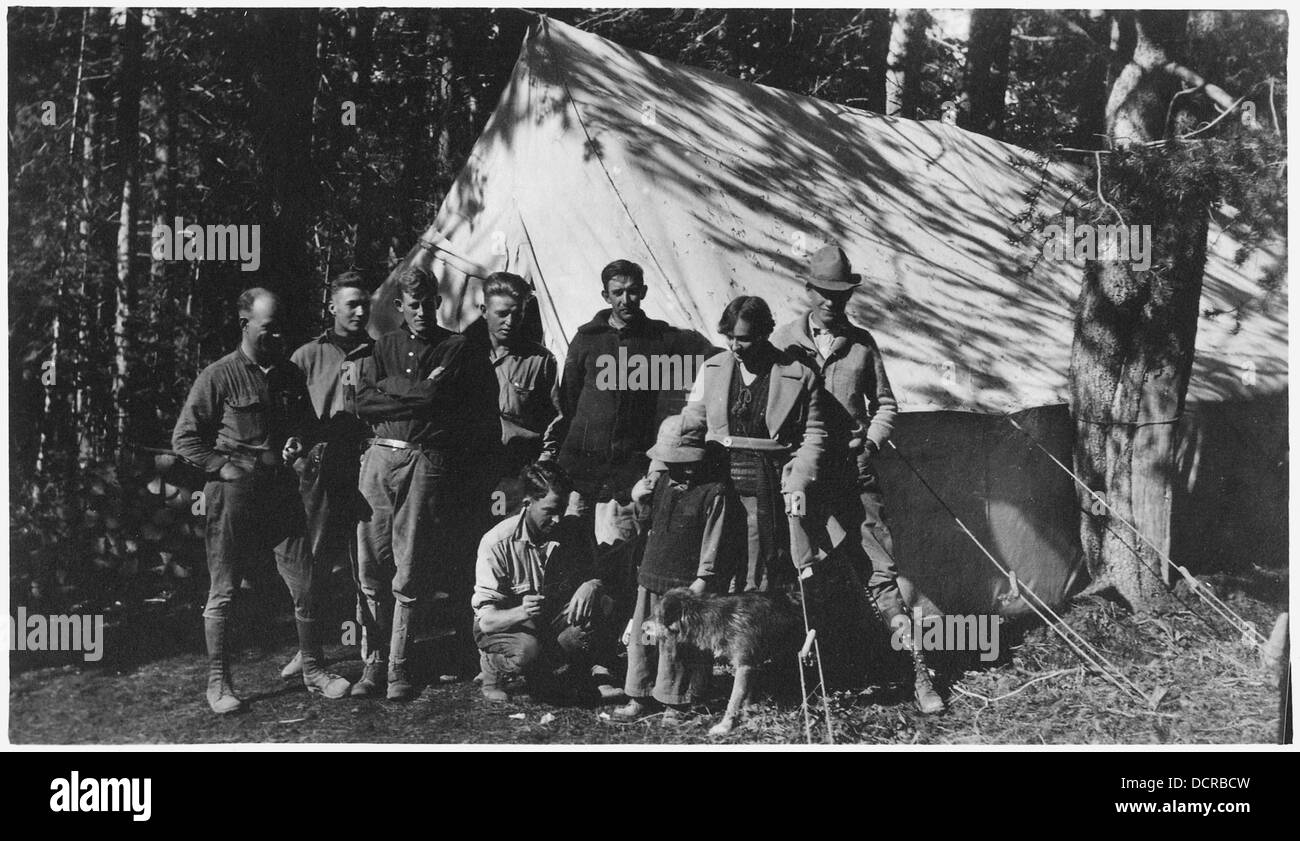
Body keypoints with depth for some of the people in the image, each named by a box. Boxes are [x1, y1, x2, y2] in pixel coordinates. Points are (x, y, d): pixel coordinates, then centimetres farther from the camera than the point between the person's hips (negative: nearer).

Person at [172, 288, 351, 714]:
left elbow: (305, 421, 25)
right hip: (233, 492, -4)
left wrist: (298, 441, 4)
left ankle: (313, 669, 18)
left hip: (282, 491, 5)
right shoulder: (219, 376, -6)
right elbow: (184, 438, -3)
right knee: (223, 591, 3)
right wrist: (223, 466, -11)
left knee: (306, 585, 4)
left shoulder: (291, 374, 10)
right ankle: (218, 682, 14)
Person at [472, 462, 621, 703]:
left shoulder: (573, 530, -10)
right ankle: (492, 665, -3)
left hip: (553, 620, 3)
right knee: (526, 653, -36)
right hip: (506, 625, -3)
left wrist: (590, 587, -28)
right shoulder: (497, 543, -22)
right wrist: (522, 613, -45)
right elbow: (487, 620, -23)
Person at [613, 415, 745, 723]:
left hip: (687, 582, -6)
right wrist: (641, 503, 2)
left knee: (677, 644, 1)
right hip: (651, 577, 6)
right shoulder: (662, 481, 8)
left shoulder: (715, 492, -13)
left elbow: (715, 540, -12)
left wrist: (703, 579, -13)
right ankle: (641, 697, 21)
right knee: (641, 637, 9)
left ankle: (675, 702, 14)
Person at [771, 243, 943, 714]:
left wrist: (870, 445, 1)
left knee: (880, 570, -3)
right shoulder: (783, 342, 4)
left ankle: (916, 669, -3)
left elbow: (884, 404, 16)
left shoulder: (861, 344, 10)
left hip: (855, 470, 1)